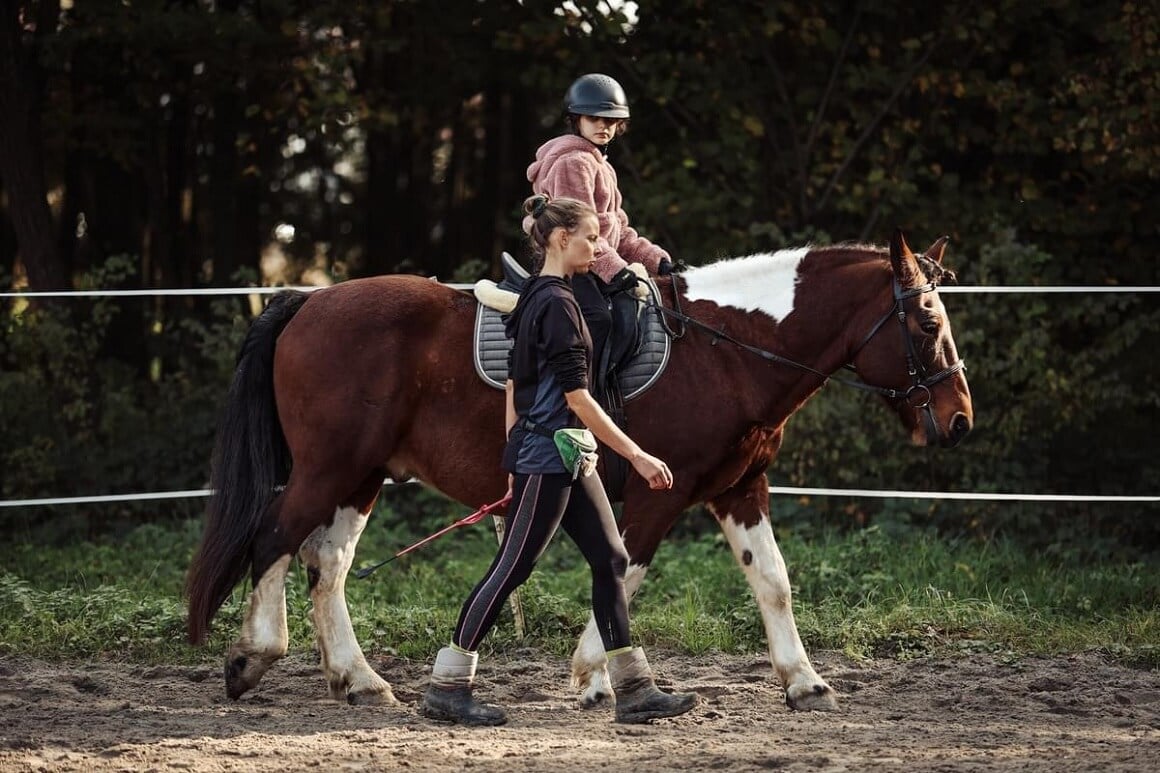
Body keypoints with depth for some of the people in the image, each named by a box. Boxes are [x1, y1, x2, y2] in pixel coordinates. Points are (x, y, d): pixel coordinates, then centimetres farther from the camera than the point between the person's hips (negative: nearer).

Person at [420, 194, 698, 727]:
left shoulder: (535, 299, 13)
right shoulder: (557, 304, -16)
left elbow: (515, 384, 17)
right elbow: (576, 396, -20)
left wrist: (515, 464, 21)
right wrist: (637, 456, -18)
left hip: (566, 459, 10)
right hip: (548, 456, -10)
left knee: (610, 561, 8)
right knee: (512, 568, -4)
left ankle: (633, 691, 9)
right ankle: (446, 688, 3)